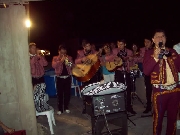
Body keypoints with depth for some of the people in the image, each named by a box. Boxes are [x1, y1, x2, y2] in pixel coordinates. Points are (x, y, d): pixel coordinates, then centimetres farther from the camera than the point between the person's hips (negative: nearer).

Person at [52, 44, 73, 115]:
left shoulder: (69, 58, 9)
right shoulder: (55, 58, 4)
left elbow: (72, 66, -1)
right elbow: (54, 66, -13)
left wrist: (68, 63, -20)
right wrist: (61, 60, -20)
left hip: (68, 77, 2)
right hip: (59, 78, -2)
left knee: (67, 93, 5)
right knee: (60, 93, -2)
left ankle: (66, 107, 19)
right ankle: (60, 109, 5)